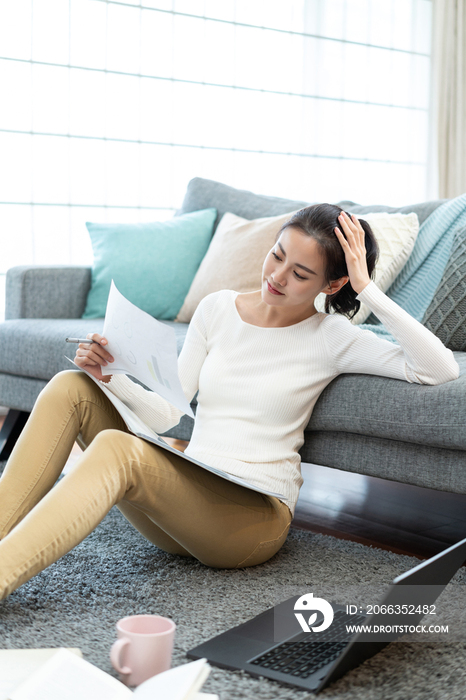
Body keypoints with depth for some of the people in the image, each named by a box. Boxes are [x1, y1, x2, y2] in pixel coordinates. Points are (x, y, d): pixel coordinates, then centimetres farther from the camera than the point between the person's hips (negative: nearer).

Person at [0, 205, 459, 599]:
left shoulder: (330, 337, -3)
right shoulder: (218, 308, 9)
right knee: (71, 389, -11)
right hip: (184, 493, 5)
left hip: (254, 511, -5)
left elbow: (441, 369, -16)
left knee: (116, 449, -32)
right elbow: (168, 415, 8)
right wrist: (110, 376, -10)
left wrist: (367, 288, -17)